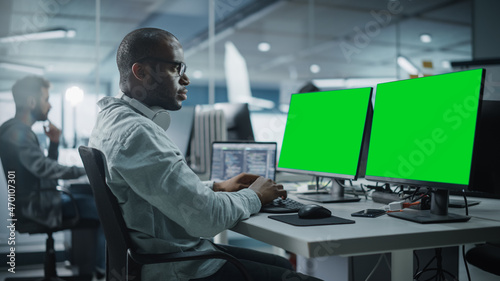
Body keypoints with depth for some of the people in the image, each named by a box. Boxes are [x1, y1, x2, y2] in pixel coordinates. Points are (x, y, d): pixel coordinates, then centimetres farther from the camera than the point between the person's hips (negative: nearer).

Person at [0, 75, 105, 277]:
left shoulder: (21, 131, 14)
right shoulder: (17, 133, -19)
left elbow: (46, 168, 18)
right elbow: (43, 168, -34)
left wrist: (54, 143, 4)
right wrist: (86, 171, -28)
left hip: (40, 200, 11)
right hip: (36, 206, -11)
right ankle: (103, 268, 0)